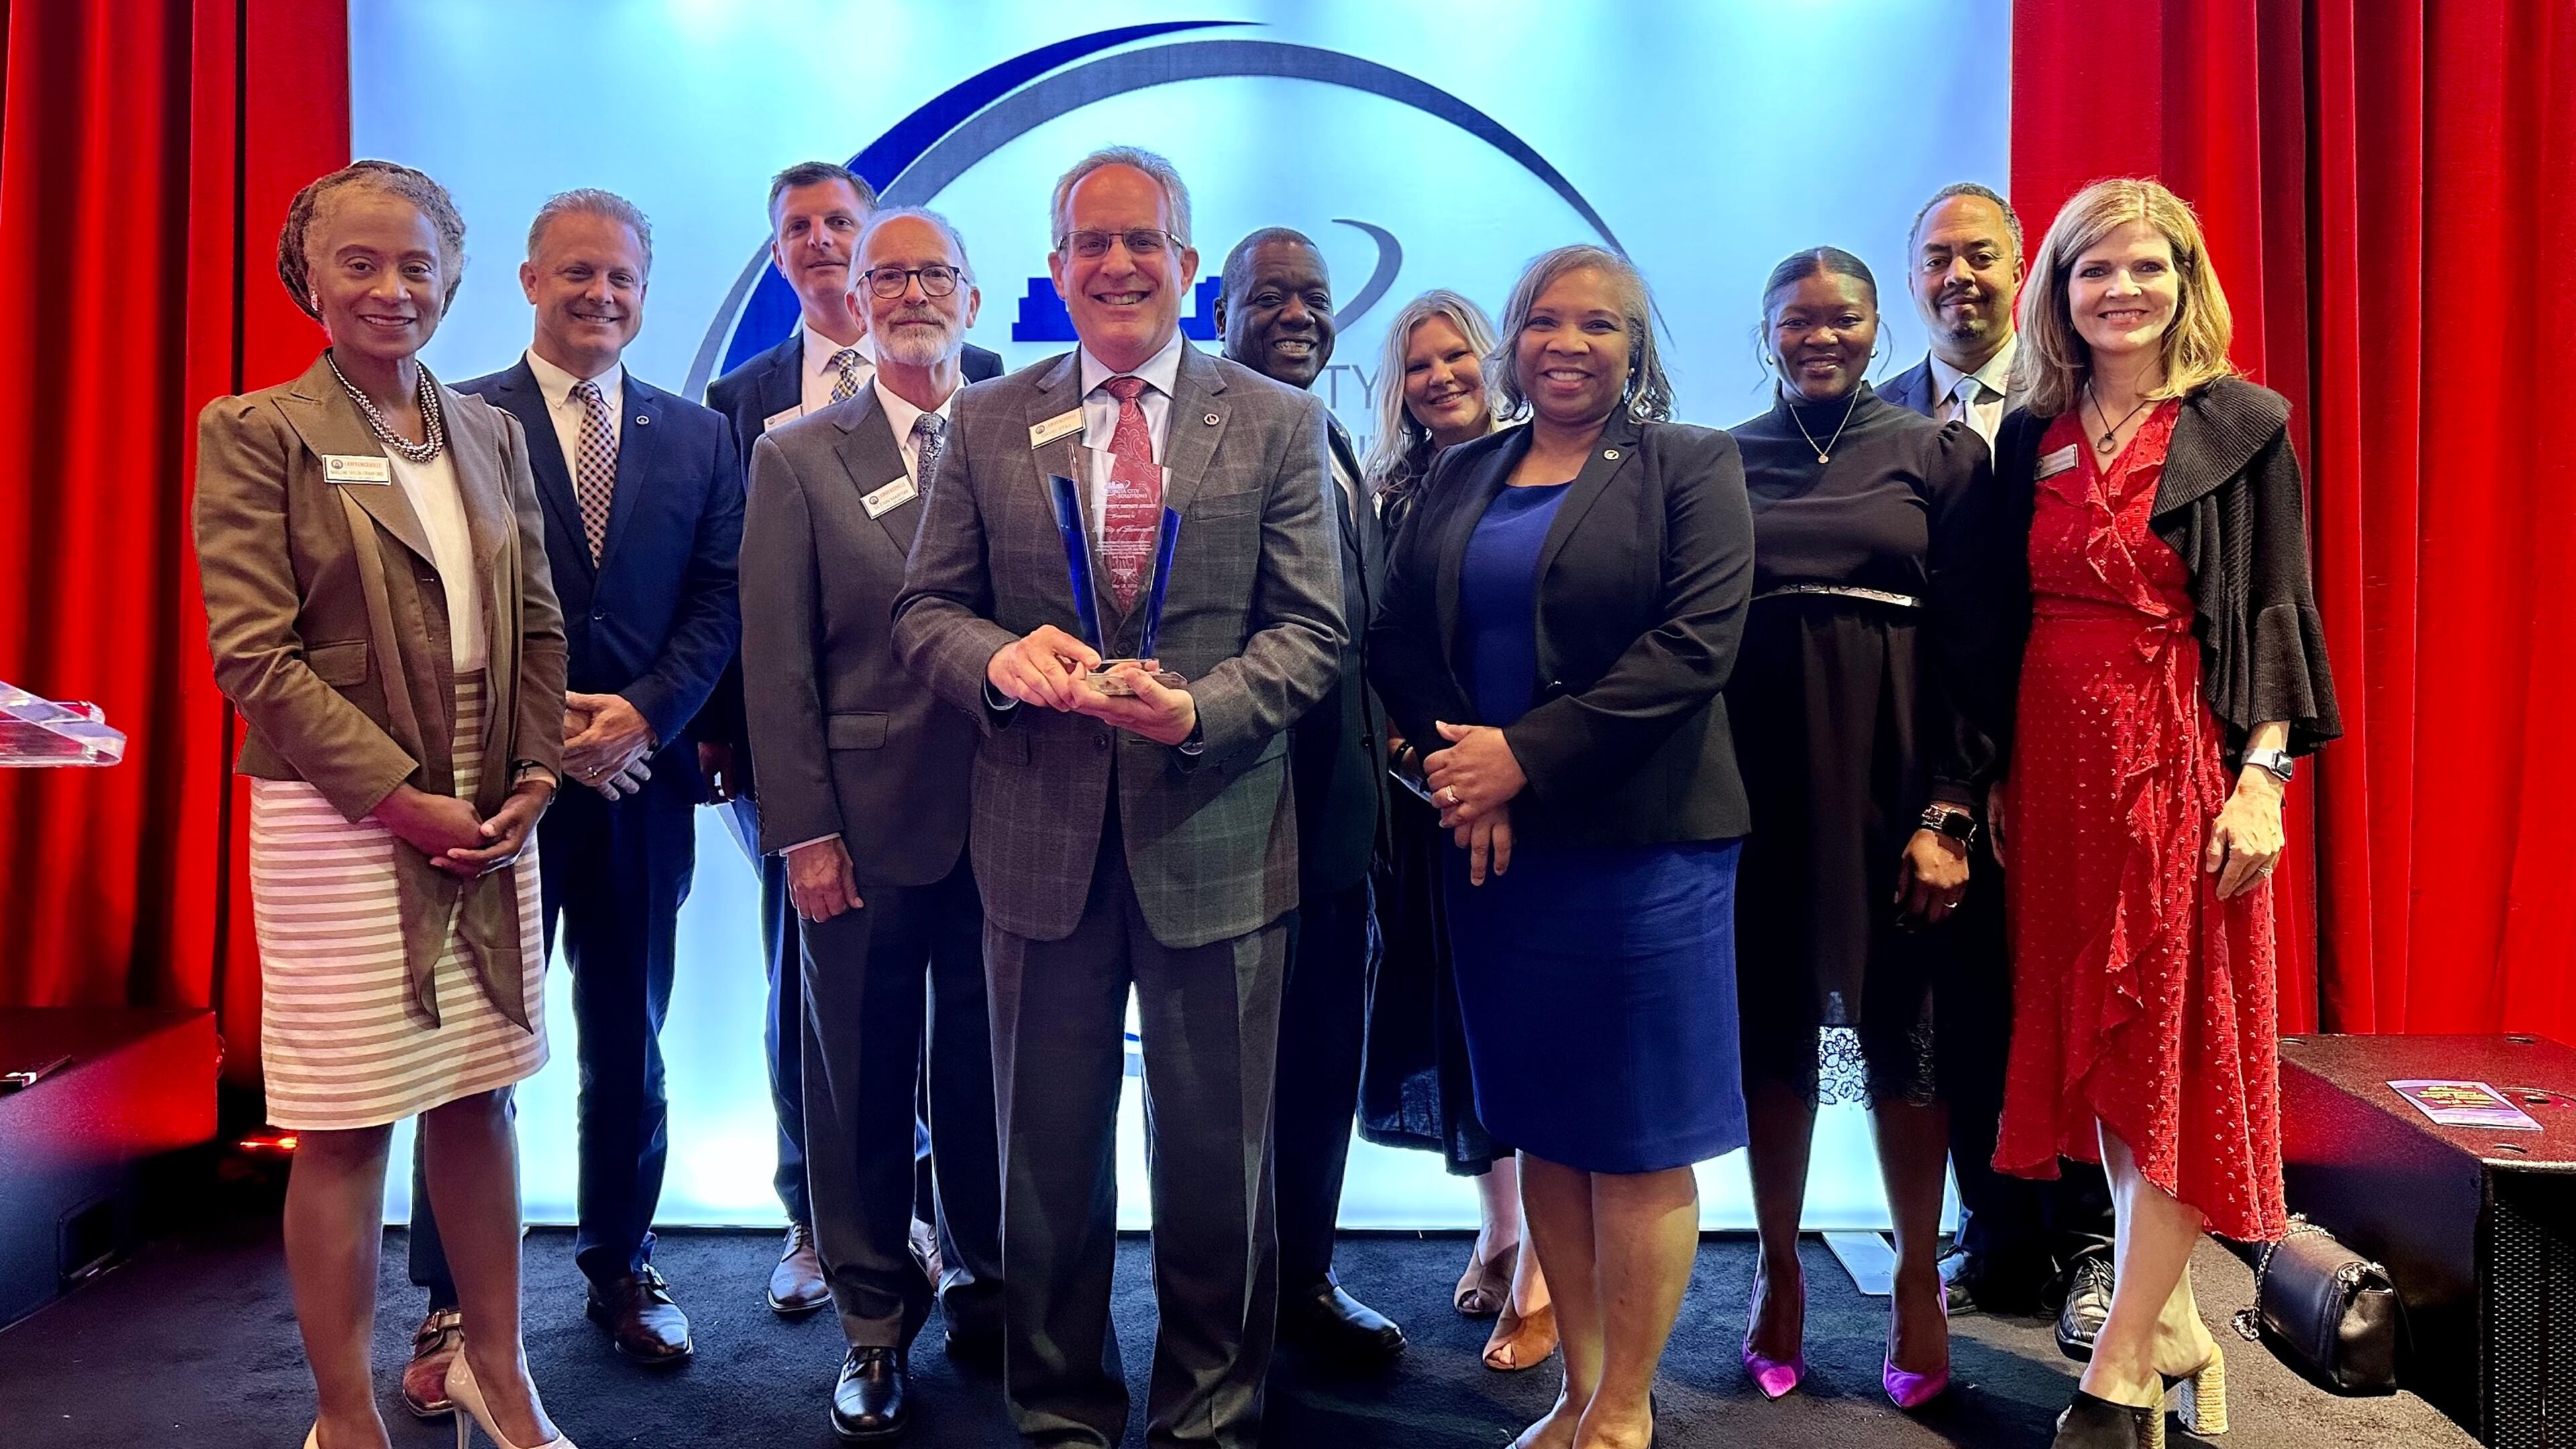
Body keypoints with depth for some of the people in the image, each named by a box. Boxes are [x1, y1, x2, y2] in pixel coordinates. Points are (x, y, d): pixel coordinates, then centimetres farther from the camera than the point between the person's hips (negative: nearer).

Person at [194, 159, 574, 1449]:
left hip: (491, 822, 4)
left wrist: (533, 779, -1)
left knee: (479, 1095, 13)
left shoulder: (491, 435, 11)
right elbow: (253, 651, -9)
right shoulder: (256, 433, -3)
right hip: (340, 822, -4)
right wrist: (398, 795, -14)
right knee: (344, 1127, 4)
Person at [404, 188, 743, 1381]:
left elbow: (716, 603, 3)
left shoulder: (696, 436, 9)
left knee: (629, 1048, 13)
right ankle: (455, 1304, 20)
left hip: (638, 780, 3)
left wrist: (644, 714, -12)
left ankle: (619, 1268, 30)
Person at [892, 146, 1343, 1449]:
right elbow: (925, 611, 7)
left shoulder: (1279, 425, 3)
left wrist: (1199, 708, -19)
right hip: (1041, 842, 2)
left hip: (1214, 838, -1)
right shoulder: (987, 424, 7)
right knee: (1049, 1155, 14)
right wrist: (1000, 656, -15)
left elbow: (1311, 631, -2)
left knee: (1217, 1159, 11)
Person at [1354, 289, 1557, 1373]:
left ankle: (1540, 1275, 11)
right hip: (1426, 785, 4)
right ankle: (1495, 1230, 30)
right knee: (1449, 1002, 11)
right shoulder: (1387, 495, 9)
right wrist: (1401, 735, -6)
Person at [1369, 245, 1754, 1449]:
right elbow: (1397, 637, 9)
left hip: (1641, 843, -4)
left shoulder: (1691, 468, 0)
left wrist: (1525, 755, -16)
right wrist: (1457, 759, -9)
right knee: (1543, 1127, 11)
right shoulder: (1460, 477, 14)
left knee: (1638, 1143, 2)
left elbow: (1693, 644, -12)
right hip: (1495, 844, 5)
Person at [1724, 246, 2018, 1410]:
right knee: (1773, 1029, 6)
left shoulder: (1942, 455, 4)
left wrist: (1948, 812, -10)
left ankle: (1918, 1282, 20)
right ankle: (1778, 1273, 21)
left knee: (1902, 1031, 4)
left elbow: (1978, 647, -2)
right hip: (1760, 779, 1)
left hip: (1895, 777, -1)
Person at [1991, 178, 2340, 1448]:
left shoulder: (2241, 427, 0)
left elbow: (2277, 615, -3)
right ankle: (2173, 1322, 22)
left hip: (2182, 758, -4)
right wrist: (1994, 777, 6)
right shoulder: (2032, 437, 10)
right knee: (2092, 1035, 8)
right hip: (2054, 758, 4)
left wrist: (2264, 780, -12)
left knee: (2174, 1045, -2)